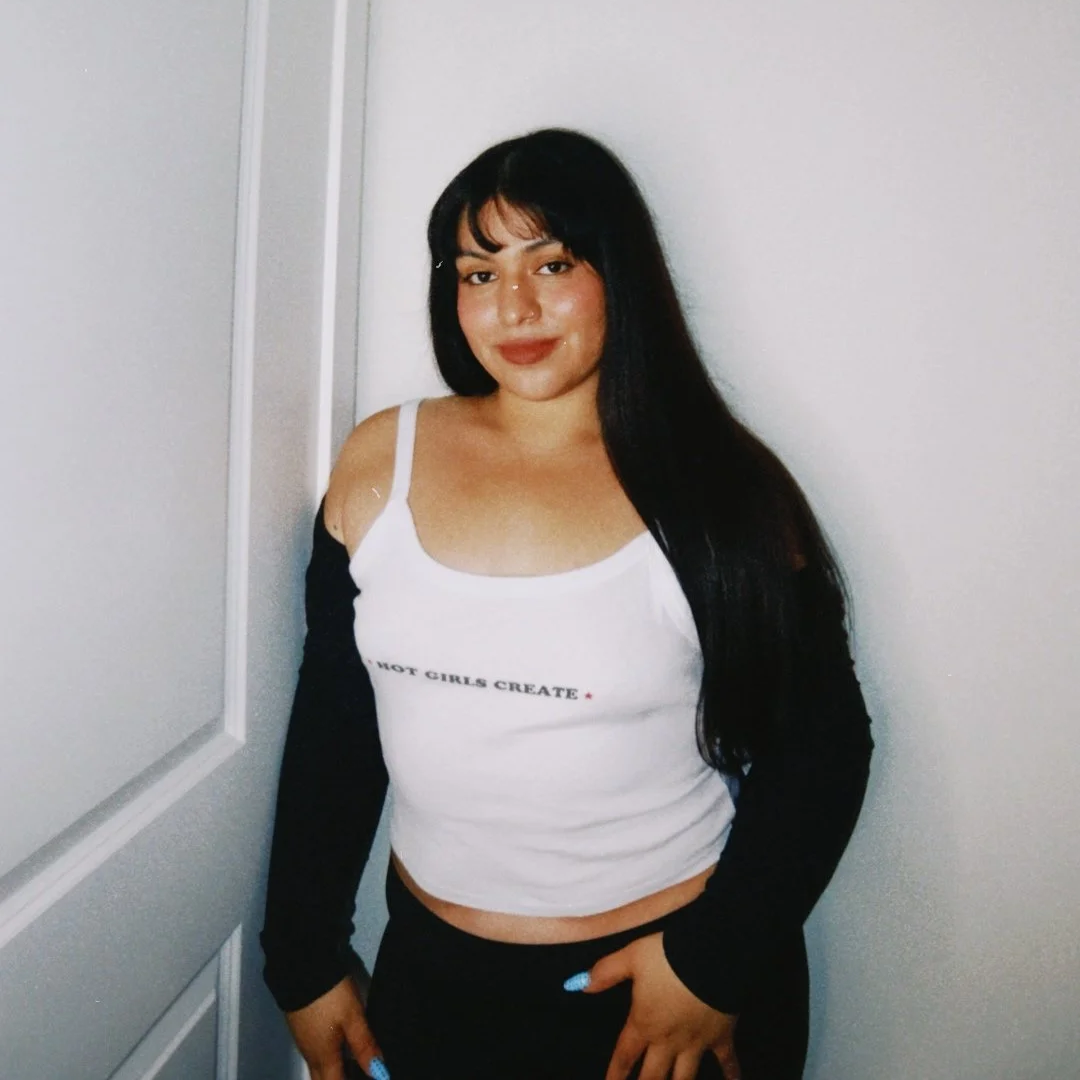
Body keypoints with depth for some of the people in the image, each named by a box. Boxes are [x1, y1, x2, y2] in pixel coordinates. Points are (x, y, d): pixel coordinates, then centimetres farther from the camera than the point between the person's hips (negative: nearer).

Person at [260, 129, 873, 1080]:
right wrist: (306, 959, 5)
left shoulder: (716, 489, -11)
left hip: (671, 990, -2)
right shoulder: (382, 460, -3)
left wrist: (718, 962, -11)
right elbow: (332, 724, 2)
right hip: (431, 975, 3)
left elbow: (821, 747, -5)